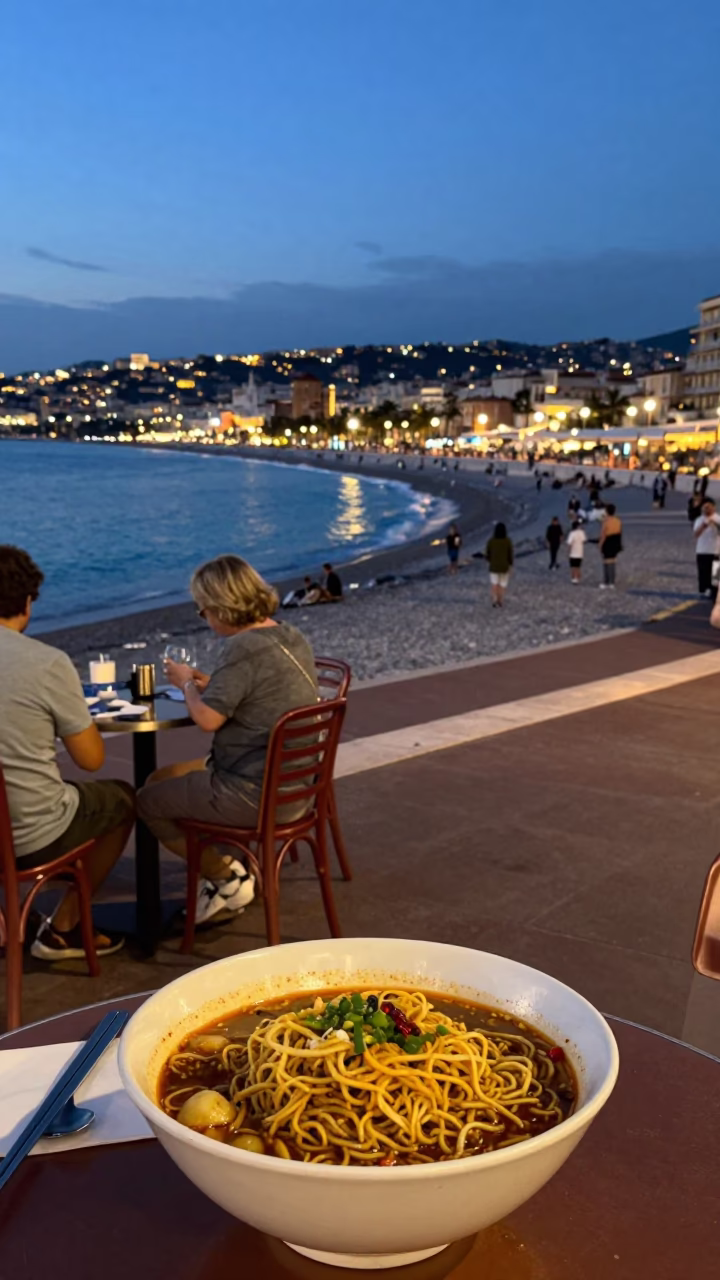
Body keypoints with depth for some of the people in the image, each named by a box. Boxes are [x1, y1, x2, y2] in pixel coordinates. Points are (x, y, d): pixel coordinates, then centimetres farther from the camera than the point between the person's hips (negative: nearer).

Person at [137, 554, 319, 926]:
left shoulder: (244, 648, -24)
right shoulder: (291, 638, 5)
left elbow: (207, 718, -24)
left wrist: (187, 683, -5)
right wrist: (207, 682, 9)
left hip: (255, 794, -10)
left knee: (148, 801, 9)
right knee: (160, 779, 22)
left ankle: (228, 878, 14)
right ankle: (231, 867, 21)